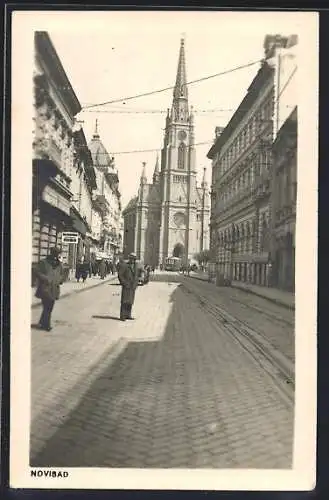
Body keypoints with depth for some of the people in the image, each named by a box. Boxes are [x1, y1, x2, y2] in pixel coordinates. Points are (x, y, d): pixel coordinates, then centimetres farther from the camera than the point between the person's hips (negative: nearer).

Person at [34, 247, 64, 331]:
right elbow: (37, 272, -8)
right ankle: (46, 325, 2)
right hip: (45, 289, -6)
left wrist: (59, 280, 1)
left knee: (49, 308, 11)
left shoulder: (59, 264, 13)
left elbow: (62, 275, 23)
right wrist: (46, 279, -17)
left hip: (54, 290, 6)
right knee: (47, 308, -8)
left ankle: (42, 323, 25)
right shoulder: (43, 263, -4)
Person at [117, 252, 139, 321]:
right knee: (124, 301, -6)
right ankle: (122, 316, -3)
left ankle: (128, 315, 14)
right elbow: (120, 275, -10)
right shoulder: (124, 265, -9)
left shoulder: (136, 266, 9)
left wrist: (135, 285, 6)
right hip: (126, 286, -6)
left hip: (132, 287, 6)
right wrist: (124, 284, -14)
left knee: (130, 301, 8)